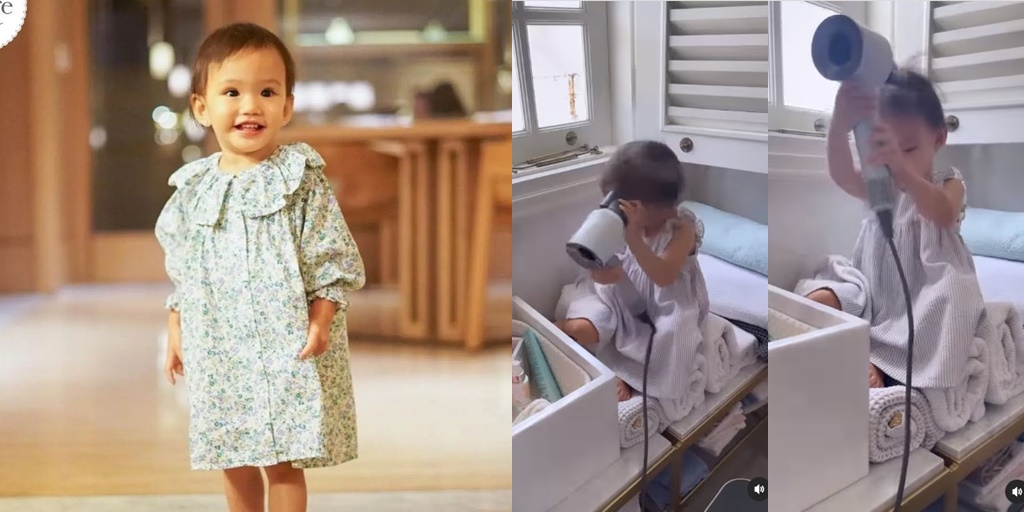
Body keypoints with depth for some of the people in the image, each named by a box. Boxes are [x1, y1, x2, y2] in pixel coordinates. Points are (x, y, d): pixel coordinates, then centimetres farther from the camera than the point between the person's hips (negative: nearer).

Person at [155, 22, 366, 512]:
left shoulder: (301, 182, -8)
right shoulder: (193, 189, 4)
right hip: (218, 351, 4)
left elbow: (333, 258, -8)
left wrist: (321, 320, -18)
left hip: (286, 347, -4)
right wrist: (175, 332, 11)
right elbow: (181, 271, 13)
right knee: (232, 458, 14)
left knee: (283, 461, 0)